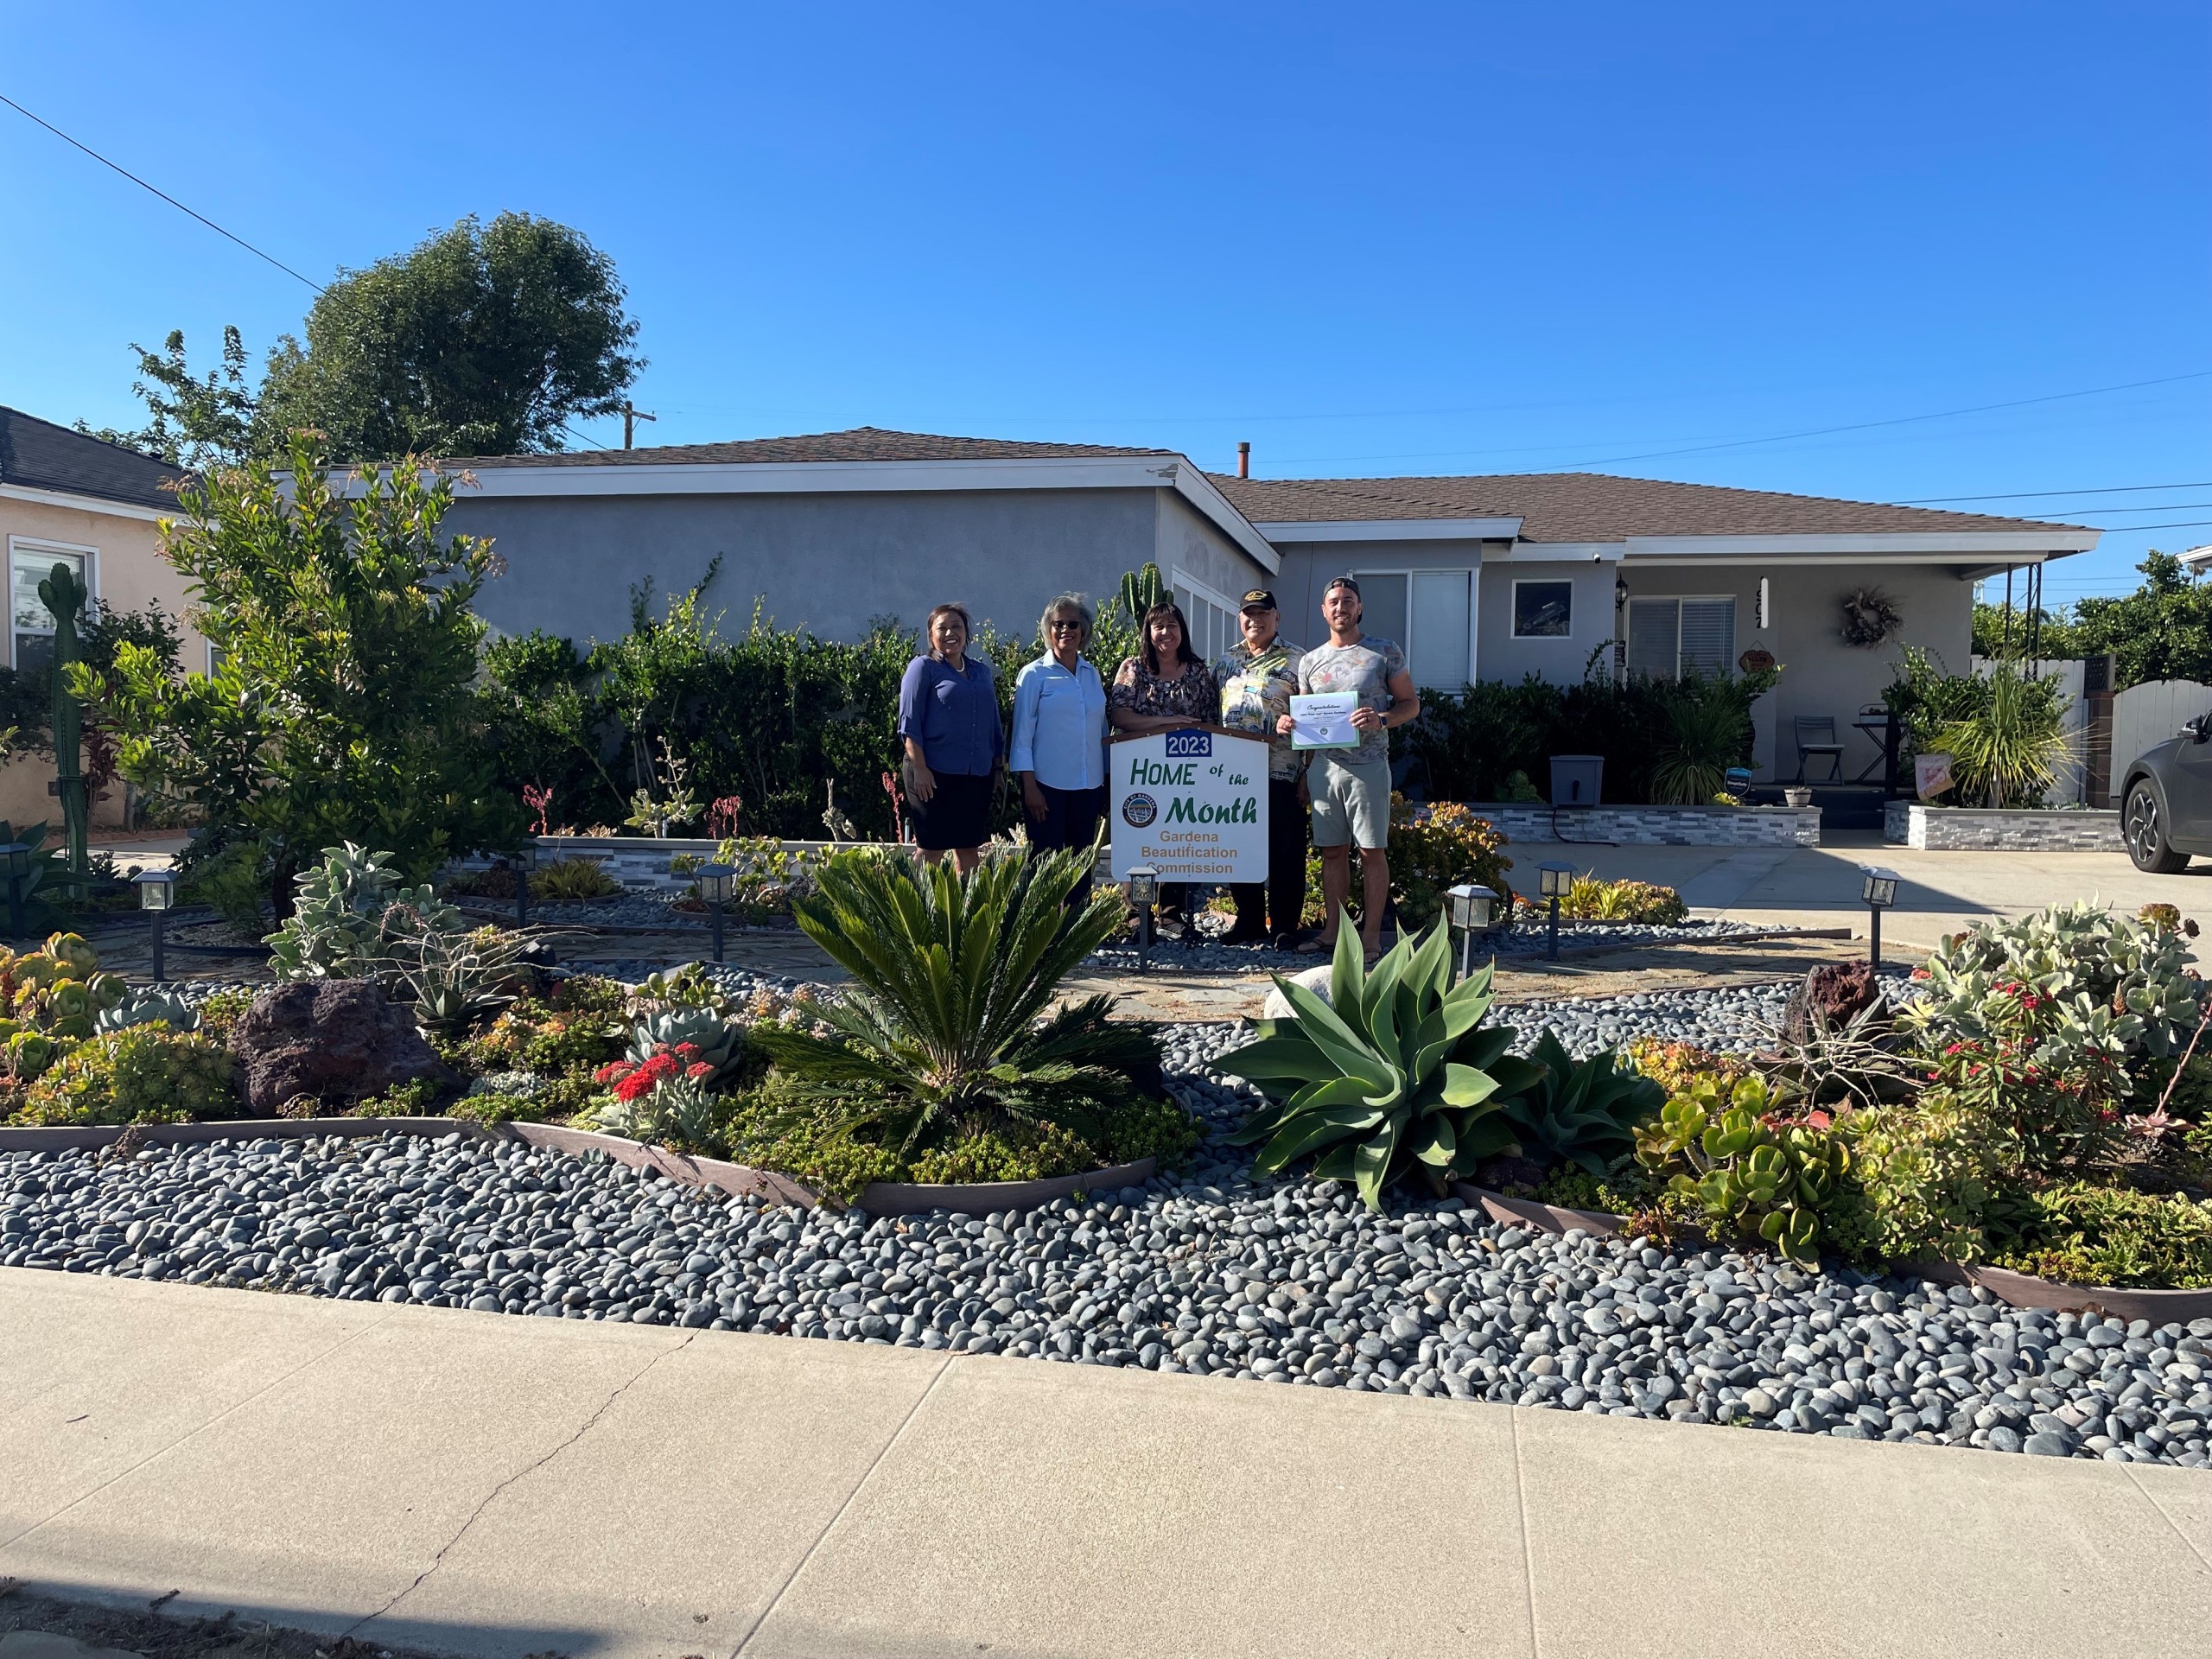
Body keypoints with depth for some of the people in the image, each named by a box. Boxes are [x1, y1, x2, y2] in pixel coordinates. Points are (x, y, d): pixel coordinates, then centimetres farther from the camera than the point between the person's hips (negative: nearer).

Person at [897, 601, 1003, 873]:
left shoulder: (981, 670, 15)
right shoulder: (923, 667, -2)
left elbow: (993, 722, 21)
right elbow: (909, 722, -8)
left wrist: (998, 766, 17)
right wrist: (920, 768, -16)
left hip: (977, 775, 5)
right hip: (935, 774, -5)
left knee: (969, 847, 10)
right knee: (932, 849, -1)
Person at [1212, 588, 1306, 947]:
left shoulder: (1296, 660, -1)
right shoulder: (1226, 661, 15)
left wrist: (1308, 773, -10)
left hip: (1281, 773, -5)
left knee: (1285, 853, 0)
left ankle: (1285, 926, 9)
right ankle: (1249, 921, 21)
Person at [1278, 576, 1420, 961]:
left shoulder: (1385, 653, 2)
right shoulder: (1309, 661, 13)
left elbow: (1411, 704, 3)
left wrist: (1381, 720, -15)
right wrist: (1287, 723, -2)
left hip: (1368, 765, -4)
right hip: (1323, 766, 4)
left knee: (1372, 851, -1)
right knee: (1332, 850, 8)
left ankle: (1371, 934, 4)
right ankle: (1334, 929, 15)